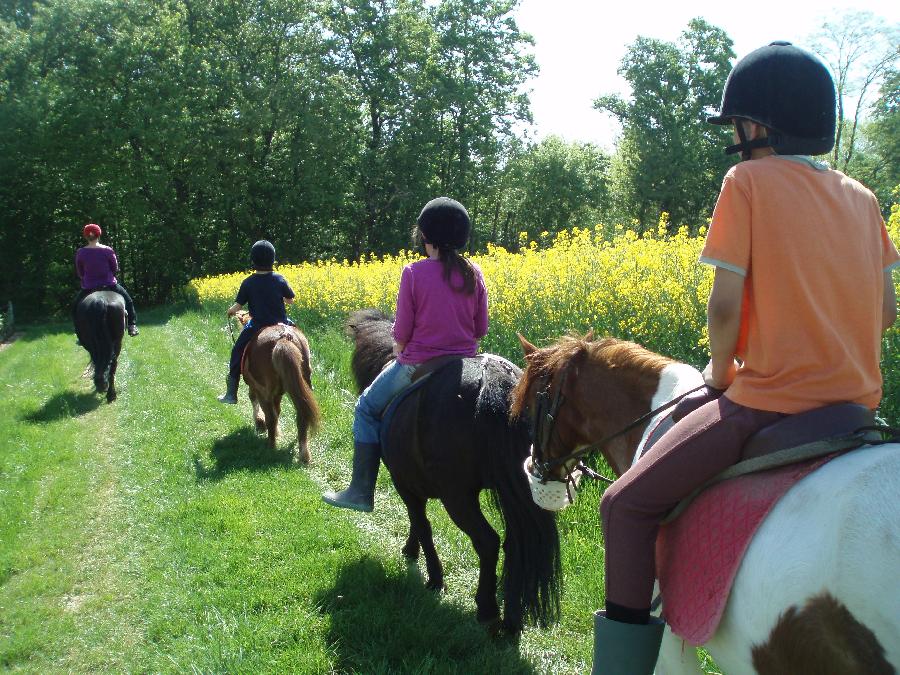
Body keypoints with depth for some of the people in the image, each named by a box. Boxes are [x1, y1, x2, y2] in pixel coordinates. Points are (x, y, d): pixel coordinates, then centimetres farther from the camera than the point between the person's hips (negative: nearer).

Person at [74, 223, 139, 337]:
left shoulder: (80, 253, -8)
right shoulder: (108, 251, -12)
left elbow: (80, 274, 1)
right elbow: (115, 269, -1)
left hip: (88, 288, 1)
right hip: (109, 285, -1)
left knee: (75, 307, 24)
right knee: (128, 300, 23)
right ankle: (132, 325, 16)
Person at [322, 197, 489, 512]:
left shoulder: (414, 273, -13)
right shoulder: (474, 273, -1)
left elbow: (401, 332, -10)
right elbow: (481, 329, 5)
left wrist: (399, 355, 10)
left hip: (417, 365, -4)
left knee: (368, 407, 18)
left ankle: (361, 492, 16)